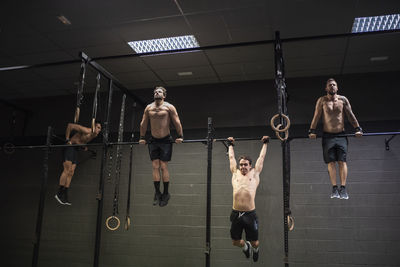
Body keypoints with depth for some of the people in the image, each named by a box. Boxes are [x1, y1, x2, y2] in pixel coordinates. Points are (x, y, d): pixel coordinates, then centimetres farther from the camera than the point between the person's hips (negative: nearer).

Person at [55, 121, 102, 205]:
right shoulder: (86, 131, -22)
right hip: (70, 147, -8)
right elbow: (70, 125, -21)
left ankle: (65, 196, 8)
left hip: (75, 149, 8)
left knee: (71, 173, 5)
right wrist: (67, 140, -19)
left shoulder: (94, 135, 3)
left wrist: (84, 146, 8)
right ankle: (59, 193, -10)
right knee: (67, 170, -14)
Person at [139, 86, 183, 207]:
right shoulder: (148, 108, 7)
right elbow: (143, 123, 14)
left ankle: (165, 193, 6)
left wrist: (180, 136, -11)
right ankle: (157, 192, 6)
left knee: (163, 166, -4)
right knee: (155, 166, 0)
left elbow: (177, 122, -6)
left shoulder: (169, 107, -4)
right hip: (153, 141, 4)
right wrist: (142, 138, 14)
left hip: (165, 140, -3)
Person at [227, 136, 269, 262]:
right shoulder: (235, 173, 12)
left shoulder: (254, 174, 8)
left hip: (250, 214, -2)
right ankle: (245, 246, 44)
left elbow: (261, 157, 17)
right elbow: (231, 157, 24)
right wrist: (231, 144, 34)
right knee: (235, 242, 10)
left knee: (255, 243, 8)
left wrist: (265, 143, 25)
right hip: (236, 214, 2)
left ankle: (255, 249, 44)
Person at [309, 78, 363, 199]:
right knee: (331, 162, -4)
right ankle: (334, 188, -2)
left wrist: (357, 129, 2)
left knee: (342, 161, -6)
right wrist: (312, 131, -6)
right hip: (328, 135, 0)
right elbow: (316, 116, 2)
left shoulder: (343, 99, 7)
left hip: (341, 135, 1)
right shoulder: (322, 100, 4)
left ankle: (343, 188, -5)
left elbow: (350, 115, 8)